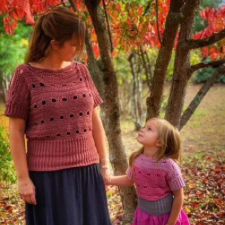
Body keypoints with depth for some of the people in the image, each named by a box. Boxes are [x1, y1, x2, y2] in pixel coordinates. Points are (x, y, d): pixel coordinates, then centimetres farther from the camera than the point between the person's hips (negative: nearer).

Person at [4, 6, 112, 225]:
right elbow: (16, 131, -6)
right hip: (48, 174, -4)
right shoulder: (26, 75, -7)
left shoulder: (81, 71, 6)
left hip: (86, 170, 4)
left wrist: (103, 163, 10)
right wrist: (23, 178, -9)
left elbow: (94, 121, 11)